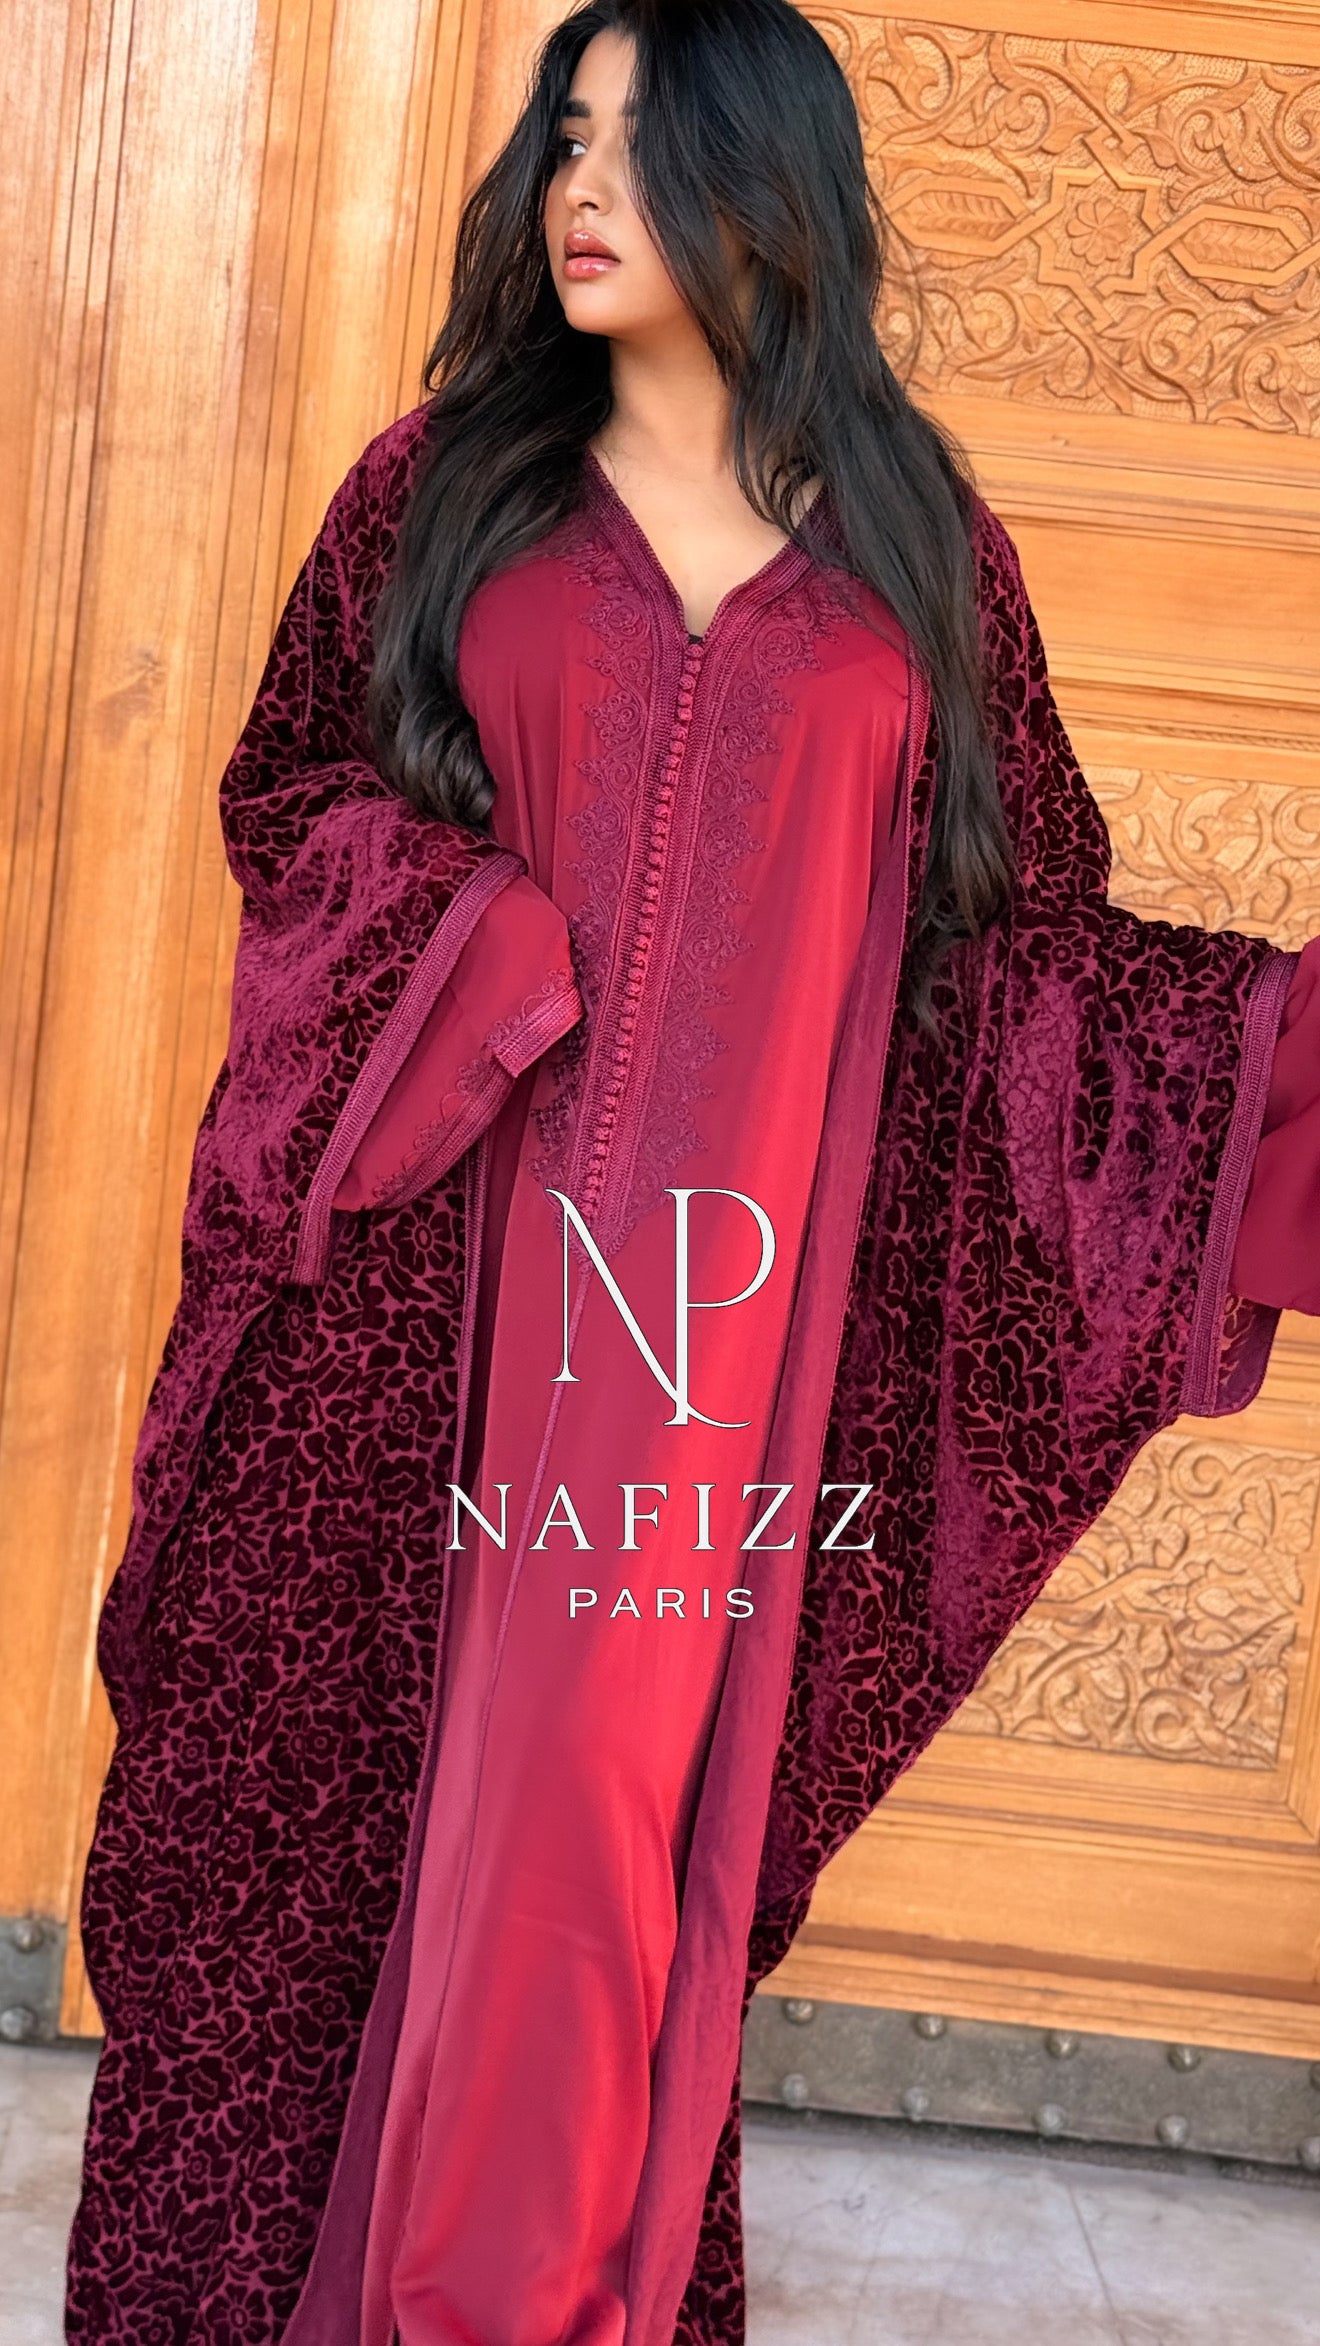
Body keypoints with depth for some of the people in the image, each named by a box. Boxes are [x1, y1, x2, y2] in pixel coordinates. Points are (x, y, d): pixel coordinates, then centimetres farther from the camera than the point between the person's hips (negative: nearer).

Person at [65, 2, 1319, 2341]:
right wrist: (478, 952, -11)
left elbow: (1013, 919, 8)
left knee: (636, 1769, 5)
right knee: (344, 1756, 3)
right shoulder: (451, 480, 8)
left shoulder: (919, 546, 8)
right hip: (441, 1272, 0)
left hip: (737, 1300, 0)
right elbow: (292, 786, 7)